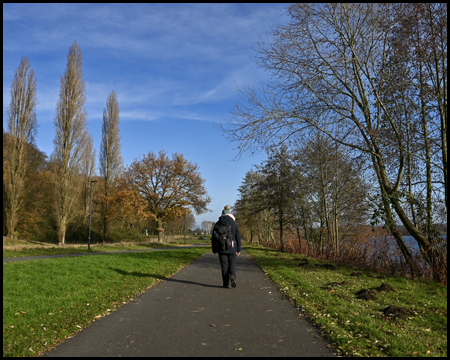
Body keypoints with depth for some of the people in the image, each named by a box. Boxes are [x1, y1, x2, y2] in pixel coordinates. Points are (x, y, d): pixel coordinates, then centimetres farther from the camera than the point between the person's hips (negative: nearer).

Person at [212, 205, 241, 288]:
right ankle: (232, 275, -15)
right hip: (232, 248, 0)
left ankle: (225, 283, 9)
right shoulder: (234, 224, -1)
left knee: (224, 265, 8)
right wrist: (238, 249, 5)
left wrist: (214, 249, 11)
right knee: (232, 263, 12)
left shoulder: (217, 224, 1)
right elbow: (238, 237, -1)